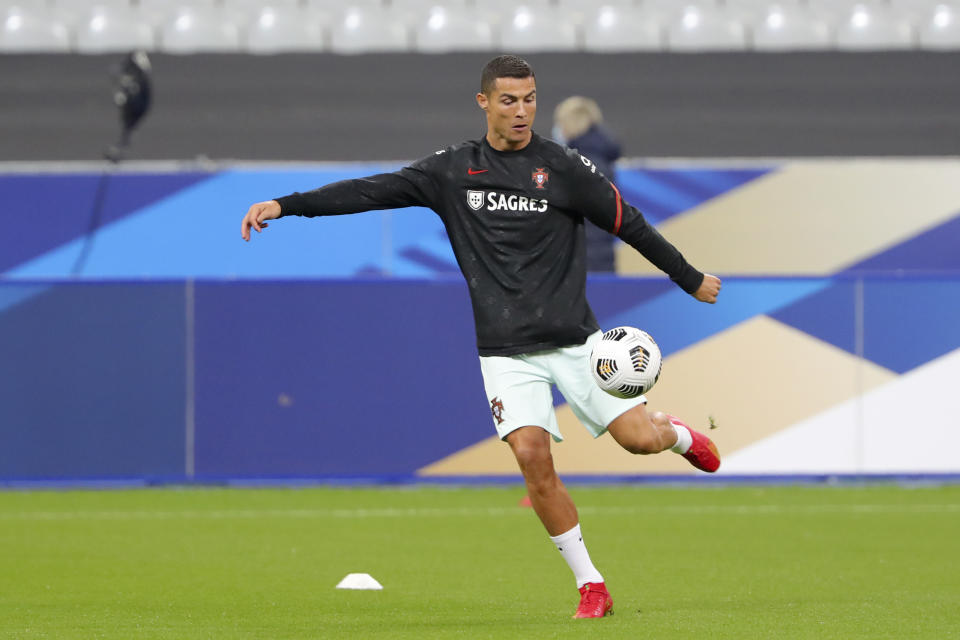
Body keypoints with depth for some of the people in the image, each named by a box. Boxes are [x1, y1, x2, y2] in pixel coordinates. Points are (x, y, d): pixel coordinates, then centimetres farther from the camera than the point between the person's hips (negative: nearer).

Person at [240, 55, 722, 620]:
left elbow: (630, 225, 4)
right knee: (532, 455, -15)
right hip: (507, 350, 1)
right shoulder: (453, 170, 3)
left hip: (575, 339, -1)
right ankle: (591, 587, -4)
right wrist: (285, 205, -8)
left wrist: (692, 280, 9)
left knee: (639, 439, -9)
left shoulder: (564, 166, -2)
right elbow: (373, 190, -1)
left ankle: (675, 433, 31)